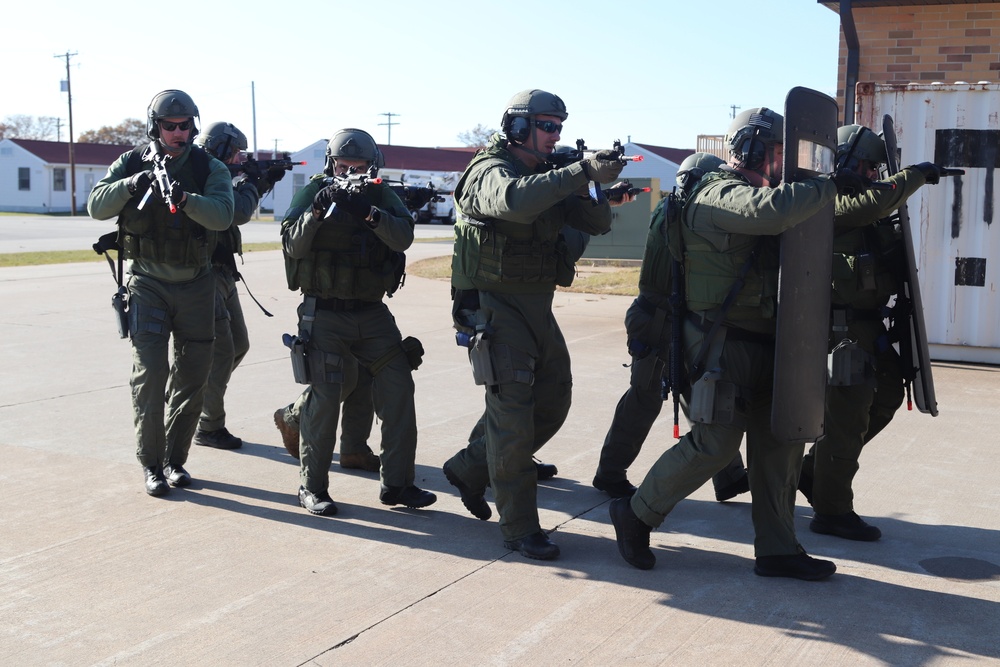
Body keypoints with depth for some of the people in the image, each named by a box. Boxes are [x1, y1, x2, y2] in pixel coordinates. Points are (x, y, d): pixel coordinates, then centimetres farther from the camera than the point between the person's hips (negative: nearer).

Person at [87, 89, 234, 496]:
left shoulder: (210, 168, -3)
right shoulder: (132, 164, 0)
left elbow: (222, 215, -20)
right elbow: (96, 207, -10)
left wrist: (185, 199, -37)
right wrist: (133, 184, -25)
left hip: (195, 285, 1)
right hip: (148, 283, -1)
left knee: (193, 377, 6)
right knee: (150, 371, -8)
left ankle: (175, 459, 21)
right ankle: (151, 465, 3)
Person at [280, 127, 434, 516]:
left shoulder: (382, 196, 4)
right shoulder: (313, 193, 0)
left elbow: (403, 236, -13)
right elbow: (293, 245, -10)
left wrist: (370, 214, -30)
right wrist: (317, 211, -26)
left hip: (372, 312, 3)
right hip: (324, 312, -3)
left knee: (398, 387, 0)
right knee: (324, 395, -10)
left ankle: (396, 483, 10)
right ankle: (312, 487, 3)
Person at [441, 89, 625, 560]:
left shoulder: (549, 177, 12)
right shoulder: (490, 172, -12)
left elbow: (597, 224, 9)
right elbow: (516, 200, -38)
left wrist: (592, 188, -11)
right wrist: (581, 171, -37)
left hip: (538, 309, 9)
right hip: (495, 309, -8)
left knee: (553, 402, 12)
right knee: (512, 412, -7)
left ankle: (470, 469, 28)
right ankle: (518, 527, 2)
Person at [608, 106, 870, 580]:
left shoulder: (754, 193, 19)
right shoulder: (721, 195, -13)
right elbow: (773, 210, -32)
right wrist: (830, 185, -20)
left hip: (762, 344, 10)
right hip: (724, 342, -10)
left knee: (781, 438, 8)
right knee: (717, 440, -9)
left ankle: (777, 549, 16)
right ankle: (636, 515, 9)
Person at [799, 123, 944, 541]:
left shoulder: (854, 203, 18)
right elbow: (874, 203, -29)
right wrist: (916, 175, -17)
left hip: (866, 325, 10)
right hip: (842, 328, -10)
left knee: (886, 397, 17)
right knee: (847, 414, -4)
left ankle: (812, 469, 25)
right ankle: (832, 512, 7)